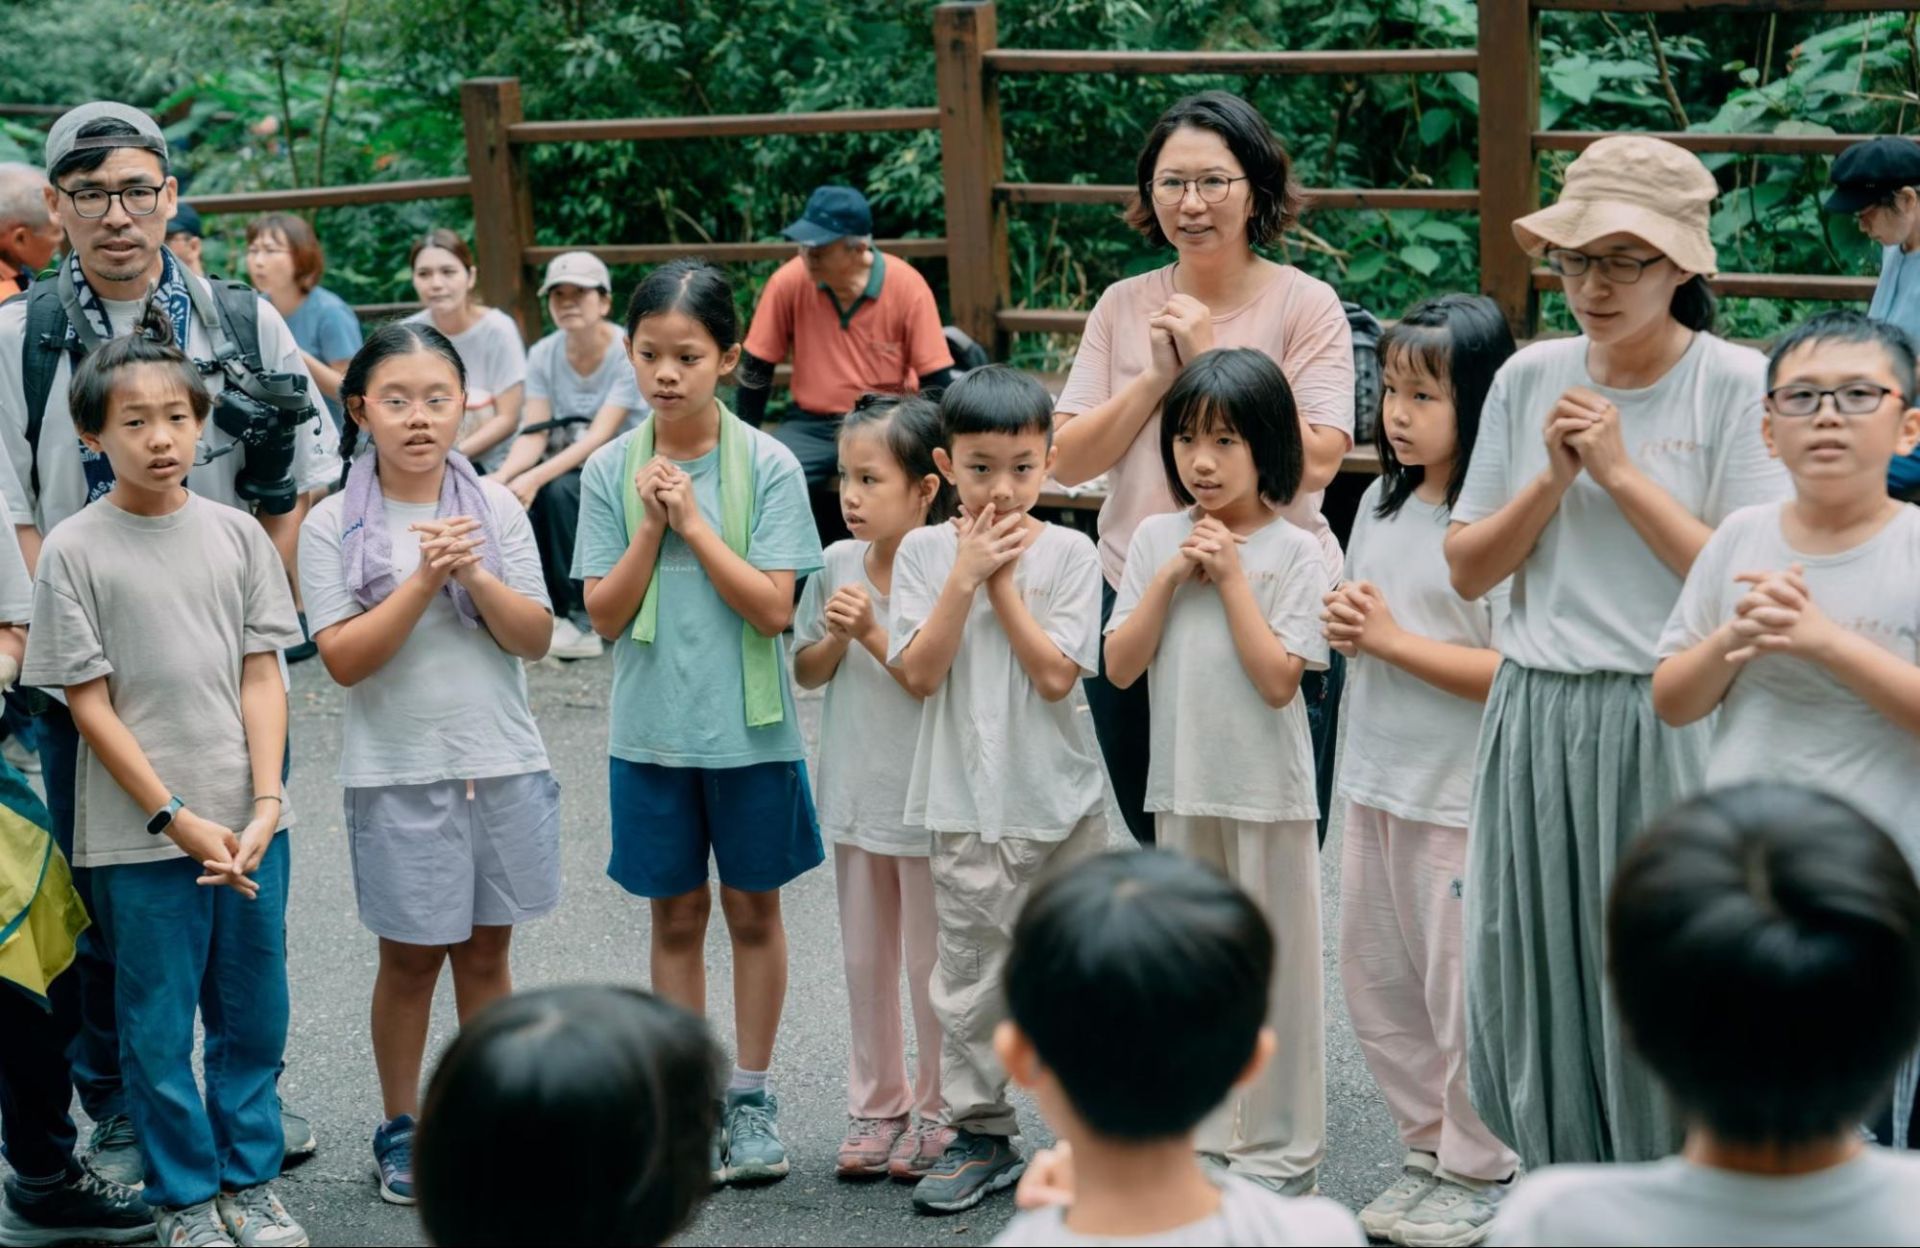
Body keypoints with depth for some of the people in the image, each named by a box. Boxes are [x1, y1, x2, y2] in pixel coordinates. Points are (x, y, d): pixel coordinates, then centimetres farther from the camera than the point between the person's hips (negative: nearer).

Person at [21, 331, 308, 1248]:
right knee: (159, 1026, 6)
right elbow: (89, 701, -7)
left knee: (254, 1015, 11)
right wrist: (176, 819, -12)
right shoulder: (74, 551, -6)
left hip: (248, 825, 3)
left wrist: (266, 803, -7)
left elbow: (261, 675, 4)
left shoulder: (236, 534, 4)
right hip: (138, 837, -3)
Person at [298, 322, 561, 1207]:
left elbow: (535, 639, -3)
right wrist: (424, 581, -21)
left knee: (486, 949, 12)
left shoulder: (495, 507, 0)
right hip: (397, 774, -2)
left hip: (501, 763, 2)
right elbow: (343, 659, -13)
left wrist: (476, 576, -19)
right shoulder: (334, 526, -6)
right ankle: (400, 1128, 22)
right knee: (410, 957, 7)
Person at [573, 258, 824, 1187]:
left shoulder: (767, 467, -8)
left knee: (752, 907, 9)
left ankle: (750, 1095, 21)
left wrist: (695, 522, -17)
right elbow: (605, 616, -3)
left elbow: (773, 606, -14)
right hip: (652, 730, 2)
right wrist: (651, 525, -14)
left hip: (749, 728, -1)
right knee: (676, 914, 10)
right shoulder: (610, 471, -2)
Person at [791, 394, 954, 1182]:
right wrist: (835, 637, -13)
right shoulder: (838, 566, -1)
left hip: (928, 803, -5)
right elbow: (807, 673, 7)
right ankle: (876, 1104, 28)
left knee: (931, 962, 8)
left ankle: (936, 1111, 21)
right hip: (855, 794, 5)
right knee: (865, 958, 15)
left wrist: (874, 632, -23)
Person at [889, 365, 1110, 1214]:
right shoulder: (924, 552, 0)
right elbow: (919, 674, -10)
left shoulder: (1068, 553, -3)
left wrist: (1003, 578, -12)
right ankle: (980, 1135, 15)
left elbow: (1056, 675, -13)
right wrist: (965, 574, -14)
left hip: (1062, 799, 0)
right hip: (967, 803, 0)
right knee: (969, 977, 4)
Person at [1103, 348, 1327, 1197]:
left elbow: (1279, 678, -16)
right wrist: (1170, 577, -10)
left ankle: (1278, 1153, 13)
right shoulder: (1156, 540, 4)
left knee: (1273, 967, 4)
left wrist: (1231, 577, -15)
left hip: (1267, 791, -4)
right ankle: (1207, 1141, 24)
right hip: (1180, 786, 4)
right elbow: (1120, 667, -1)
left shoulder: (1291, 552, -7)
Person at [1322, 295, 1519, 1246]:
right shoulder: (1381, 503, 8)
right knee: (1376, 981, 15)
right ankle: (1427, 1149, 30)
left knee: (1462, 984, 2)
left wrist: (1394, 640, -20)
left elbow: (1515, 669, -22)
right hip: (1375, 780, 8)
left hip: (1461, 797, -8)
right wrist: (1345, 626, -3)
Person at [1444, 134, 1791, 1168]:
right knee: (1536, 987, 9)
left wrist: (1621, 472, -14)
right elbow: (1468, 570, 9)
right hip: (1536, 721, 4)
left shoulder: (1738, 386, -5)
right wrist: (1551, 480, -7)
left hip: (1670, 726, -4)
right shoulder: (1530, 379, 8)